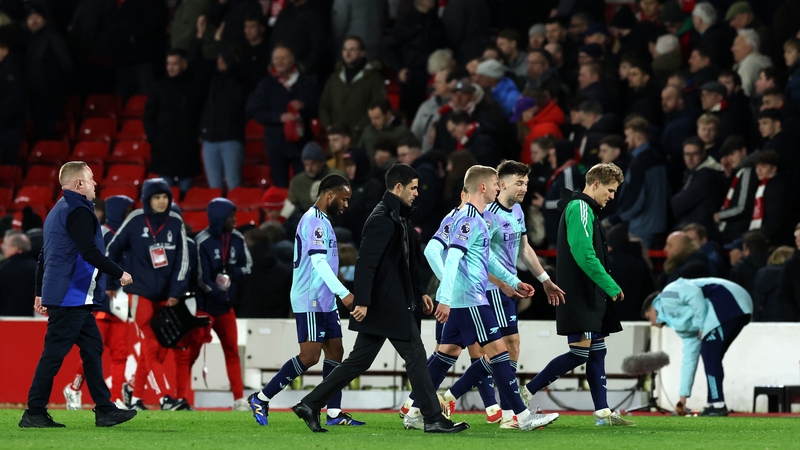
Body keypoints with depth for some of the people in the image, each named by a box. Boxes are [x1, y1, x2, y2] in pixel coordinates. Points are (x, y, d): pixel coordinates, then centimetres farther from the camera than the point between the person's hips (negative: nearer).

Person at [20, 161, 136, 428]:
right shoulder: (78, 212, -12)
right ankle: (34, 414, -6)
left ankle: (105, 411, 10)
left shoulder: (57, 211, 20)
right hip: (71, 297, -10)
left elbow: (44, 256, 23)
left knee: (93, 348, 10)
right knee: (54, 353, -8)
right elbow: (90, 253, -21)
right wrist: (119, 274, -11)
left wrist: (41, 292, 26)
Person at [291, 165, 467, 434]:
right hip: (389, 306, -10)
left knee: (359, 361, 11)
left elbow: (408, 262, 25)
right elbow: (366, 263, -22)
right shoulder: (381, 219, -16)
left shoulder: (398, 218, 16)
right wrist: (361, 301, -25)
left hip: (390, 305, 10)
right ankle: (434, 419, 3)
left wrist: (419, 293, 24)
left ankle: (310, 405, 13)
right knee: (415, 356, -3)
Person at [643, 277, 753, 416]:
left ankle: (718, 405, -5)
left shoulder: (667, 298, 7)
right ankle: (714, 404, 13)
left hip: (728, 301, -10)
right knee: (711, 357, 15)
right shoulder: (682, 325, 30)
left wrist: (702, 325, -5)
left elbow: (694, 293, -12)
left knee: (710, 355, -5)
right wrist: (683, 395, 31)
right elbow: (689, 359, 30)